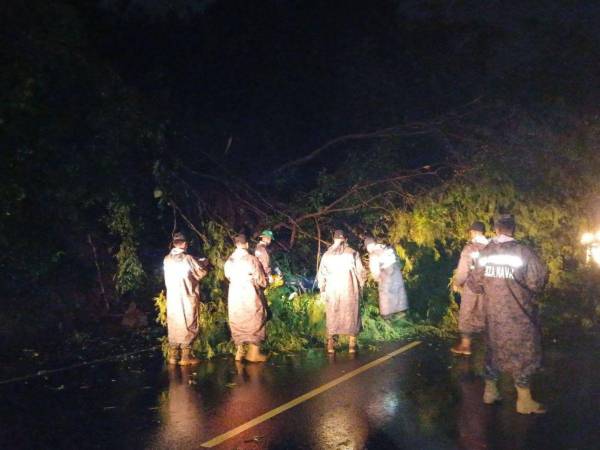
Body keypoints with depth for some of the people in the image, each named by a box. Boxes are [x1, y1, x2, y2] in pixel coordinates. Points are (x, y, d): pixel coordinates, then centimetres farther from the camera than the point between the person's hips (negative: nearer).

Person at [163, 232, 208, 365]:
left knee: (174, 325, 12)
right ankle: (185, 356, 3)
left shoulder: (167, 259, 1)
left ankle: (173, 355, 15)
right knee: (188, 325, 2)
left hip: (172, 297, 5)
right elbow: (201, 273, -3)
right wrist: (203, 263, 18)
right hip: (187, 297, -5)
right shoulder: (187, 258, -14)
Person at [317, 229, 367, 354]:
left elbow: (321, 274, 5)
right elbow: (361, 272, -1)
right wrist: (360, 287, 9)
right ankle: (352, 345, 6)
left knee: (332, 315, 10)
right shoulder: (353, 253, -2)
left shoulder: (327, 254, 4)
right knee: (351, 315, 7)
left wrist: (322, 289, 13)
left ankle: (330, 344, 8)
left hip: (332, 289, 2)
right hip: (350, 289, -1)